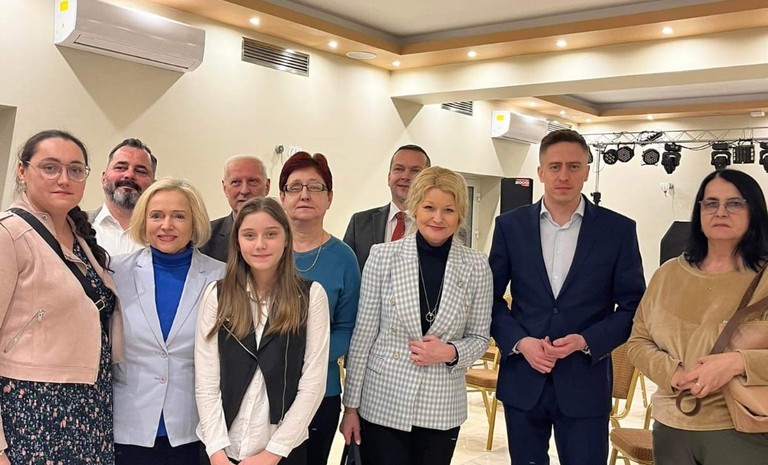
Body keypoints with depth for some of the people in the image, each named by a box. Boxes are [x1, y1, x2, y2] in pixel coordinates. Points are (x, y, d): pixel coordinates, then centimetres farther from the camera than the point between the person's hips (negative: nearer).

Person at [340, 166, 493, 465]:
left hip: (442, 409, 2)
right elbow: (363, 335, -2)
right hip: (382, 403, -1)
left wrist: (451, 352, -15)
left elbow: (479, 338, 6)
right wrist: (351, 405, -1)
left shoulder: (476, 266, -2)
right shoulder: (383, 256, -5)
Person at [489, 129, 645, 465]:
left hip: (585, 383, -1)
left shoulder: (619, 230, -2)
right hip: (522, 381, 2)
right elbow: (490, 298, 4)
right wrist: (519, 341, -11)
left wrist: (585, 341, -14)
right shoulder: (510, 225, 1)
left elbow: (633, 307, 0)